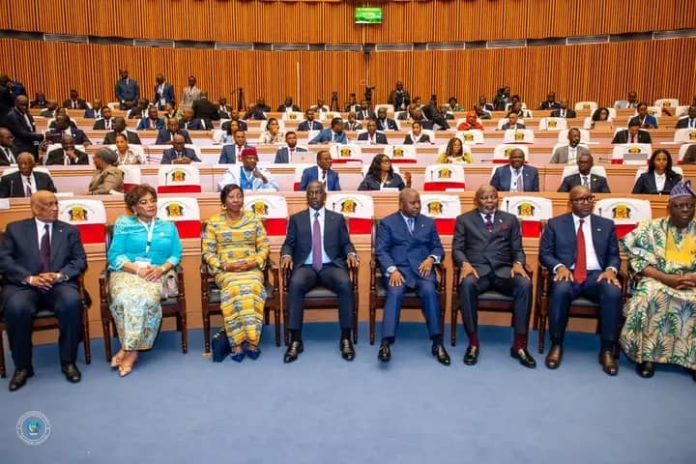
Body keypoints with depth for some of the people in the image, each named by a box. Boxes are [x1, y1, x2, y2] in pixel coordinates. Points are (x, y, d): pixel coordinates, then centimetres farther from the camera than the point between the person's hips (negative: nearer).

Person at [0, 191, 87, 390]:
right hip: (23, 285, 0)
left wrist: (59, 275, -13)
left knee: (72, 302, -33)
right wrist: (30, 278, -13)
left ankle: (68, 362, -15)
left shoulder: (69, 231, 15)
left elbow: (80, 261, 7)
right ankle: (22, 366, -11)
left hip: (59, 284, 0)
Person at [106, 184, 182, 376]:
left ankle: (128, 349, -23)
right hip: (126, 272, 0)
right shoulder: (123, 223, 13)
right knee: (125, 298, -35)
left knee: (147, 298, -34)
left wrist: (161, 269, -12)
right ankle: (132, 348, -22)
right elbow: (114, 256, 3)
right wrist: (137, 269, -13)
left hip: (157, 274, 0)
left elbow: (176, 255, 9)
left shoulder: (168, 227, 19)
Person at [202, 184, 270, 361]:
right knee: (234, 287, -34)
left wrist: (254, 262, -9)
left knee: (252, 287, -33)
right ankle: (237, 343, -27)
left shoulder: (254, 219, 10)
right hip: (225, 270, -1)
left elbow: (264, 247, 9)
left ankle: (251, 340, -27)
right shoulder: (214, 222, 6)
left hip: (251, 268, 1)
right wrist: (225, 266, -12)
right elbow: (208, 252, 3)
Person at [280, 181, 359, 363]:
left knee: (345, 284, -33)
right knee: (295, 284, -35)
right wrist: (286, 255, -12)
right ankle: (295, 340, -27)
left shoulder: (337, 218, 16)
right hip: (305, 266, 0)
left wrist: (351, 254, -10)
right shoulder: (296, 218, 15)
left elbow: (346, 243, 12)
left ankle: (346, 338, -22)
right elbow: (288, 244, 10)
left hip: (331, 266, 0)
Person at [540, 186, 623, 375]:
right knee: (561, 290, -36)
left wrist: (611, 269, -9)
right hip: (567, 273, -2)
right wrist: (559, 266, -15)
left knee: (613, 292, -31)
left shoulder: (606, 224, 17)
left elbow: (614, 255, 14)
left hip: (596, 275, 2)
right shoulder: (555, 224, 10)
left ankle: (607, 350, -18)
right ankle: (556, 345, -19)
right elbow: (544, 253, 5)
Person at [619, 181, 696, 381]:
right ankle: (647, 355, -24)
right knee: (651, 296, -35)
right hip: (658, 280, -1)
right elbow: (640, 261, -4)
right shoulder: (652, 228, 5)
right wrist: (667, 278, -17)